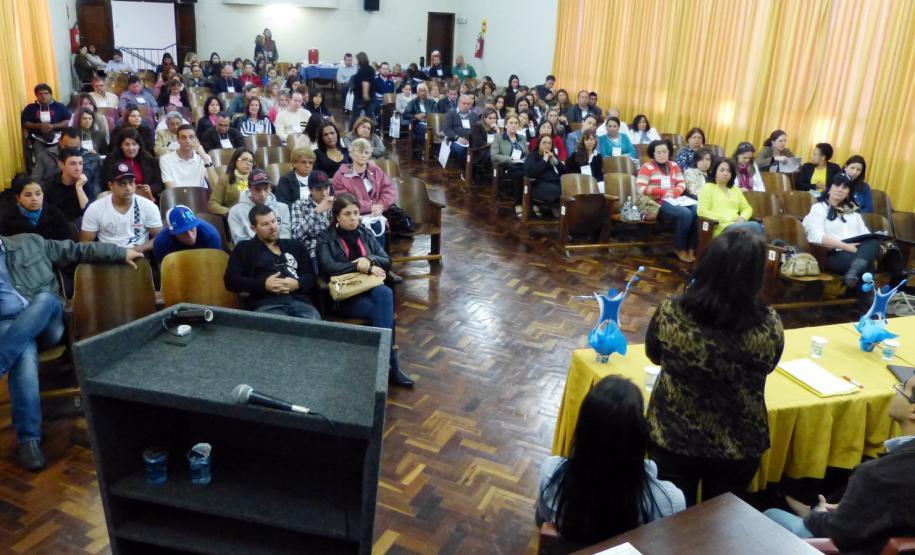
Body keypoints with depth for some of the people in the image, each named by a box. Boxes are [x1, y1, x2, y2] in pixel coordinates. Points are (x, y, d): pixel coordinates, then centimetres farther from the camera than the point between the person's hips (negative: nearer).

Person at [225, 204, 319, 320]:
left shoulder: (296, 245, 26)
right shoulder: (244, 248, 18)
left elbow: (311, 276, 20)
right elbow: (231, 280, 8)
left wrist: (297, 284, -3)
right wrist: (264, 285, -6)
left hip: (300, 301, 3)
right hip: (266, 304, -2)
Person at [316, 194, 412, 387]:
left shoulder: (366, 233, 18)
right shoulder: (325, 238, 4)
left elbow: (387, 261, 12)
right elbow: (328, 267, -12)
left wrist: (369, 260, -10)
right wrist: (363, 268, -15)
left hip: (370, 288, 4)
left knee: (385, 293, -34)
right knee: (382, 310, -32)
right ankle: (390, 364, -24)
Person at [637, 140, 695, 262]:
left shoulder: (673, 166, 17)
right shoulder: (647, 167, -2)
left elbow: (682, 183, 14)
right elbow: (640, 188, -12)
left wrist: (675, 192, -10)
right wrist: (662, 192, -16)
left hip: (674, 200, 6)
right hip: (657, 202, -6)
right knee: (685, 214, -30)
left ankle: (692, 248, -13)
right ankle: (680, 249, -13)